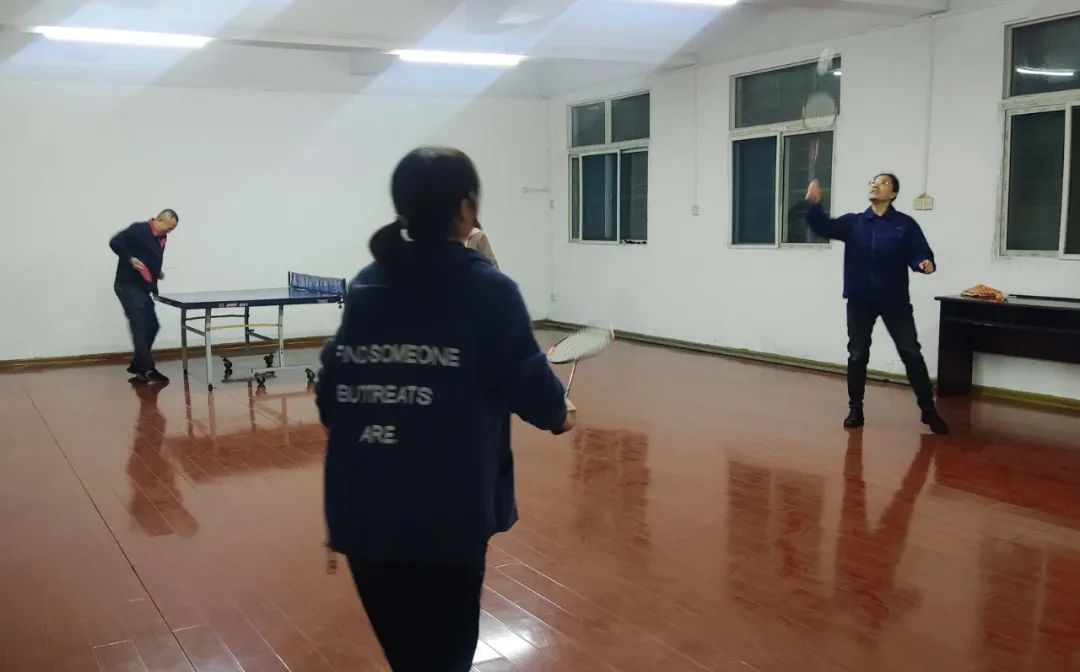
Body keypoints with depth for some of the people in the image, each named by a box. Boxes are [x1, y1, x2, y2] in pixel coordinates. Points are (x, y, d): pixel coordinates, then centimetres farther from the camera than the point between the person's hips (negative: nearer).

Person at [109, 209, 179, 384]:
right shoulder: (139, 230, -13)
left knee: (152, 326, 11)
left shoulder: (161, 239, 12)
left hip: (143, 288, 9)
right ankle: (147, 370, -7)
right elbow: (115, 242, -14)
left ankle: (138, 365, 23)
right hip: (128, 286, -9)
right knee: (140, 327, -10)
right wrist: (130, 259, -24)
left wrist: (157, 273, 6)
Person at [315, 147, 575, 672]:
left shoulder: (364, 287, 4)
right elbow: (526, 379, -6)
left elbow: (331, 395, 4)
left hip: (365, 511, 5)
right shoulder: (487, 289, -9)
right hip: (446, 513, -4)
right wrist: (558, 413, 16)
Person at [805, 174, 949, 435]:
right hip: (860, 301, 2)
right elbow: (824, 227, -8)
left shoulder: (905, 224, -1)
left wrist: (925, 265, -29)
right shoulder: (853, 223, 5)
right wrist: (814, 204, -26)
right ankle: (855, 410, 18)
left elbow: (919, 255, -5)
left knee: (911, 354, 1)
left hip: (895, 301, -2)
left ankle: (929, 410, 11)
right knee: (857, 356, 7)